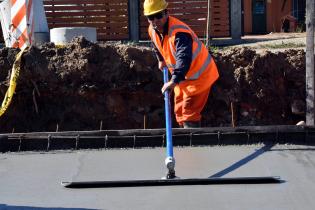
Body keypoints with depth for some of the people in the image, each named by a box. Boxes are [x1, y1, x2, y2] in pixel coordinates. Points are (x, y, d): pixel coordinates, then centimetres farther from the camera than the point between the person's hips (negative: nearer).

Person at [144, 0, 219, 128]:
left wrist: (174, 81, -58)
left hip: (199, 75, -9)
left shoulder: (179, 32, -34)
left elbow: (184, 59, -47)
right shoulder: (152, 30, -6)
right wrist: (161, 60, 29)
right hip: (181, 77, 9)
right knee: (179, 111, 15)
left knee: (189, 112, -15)